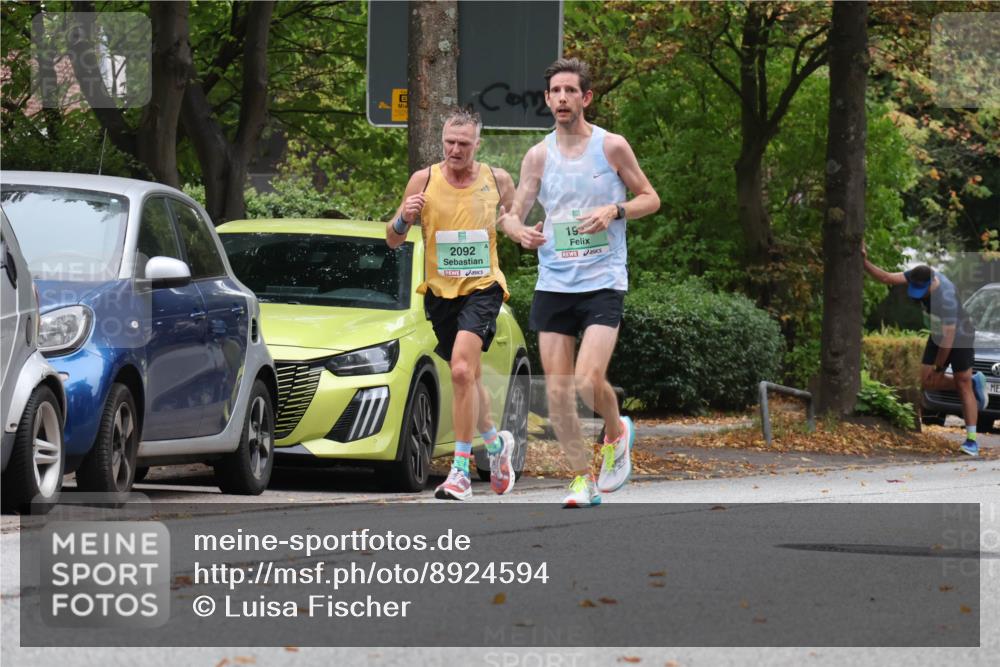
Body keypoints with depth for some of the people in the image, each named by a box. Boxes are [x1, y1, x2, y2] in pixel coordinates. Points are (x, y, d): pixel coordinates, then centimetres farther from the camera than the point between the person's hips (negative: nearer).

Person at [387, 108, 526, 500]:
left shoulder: (498, 181, 0)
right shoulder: (424, 181, -1)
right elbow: (392, 240, 1)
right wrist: (404, 219, -19)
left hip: (482, 287, -3)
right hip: (439, 291, 3)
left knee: (462, 370, -21)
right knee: (467, 376, 15)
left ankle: (461, 469, -19)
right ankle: (496, 442, 43)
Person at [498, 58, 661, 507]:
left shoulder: (612, 147, -1)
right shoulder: (538, 156, 7)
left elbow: (650, 199, 7)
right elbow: (513, 213, 8)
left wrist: (615, 210, -13)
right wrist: (520, 231, -16)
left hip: (603, 283, -3)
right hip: (552, 284, 3)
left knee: (589, 380, -18)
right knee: (557, 390, -1)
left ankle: (617, 432, 14)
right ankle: (582, 478, 10)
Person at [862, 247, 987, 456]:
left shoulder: (947, 298, -37)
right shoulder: (919, 276, -16)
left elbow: (948, 338, -31)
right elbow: (886, 278, -13)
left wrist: (938, 368, -21)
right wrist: (864, 262, -28)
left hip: (961, 336, -8)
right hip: (939, 335, 8)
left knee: (963, 387, -6)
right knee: (926, 382, 1)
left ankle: (971, 440, -4)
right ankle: (974, 383, 21)